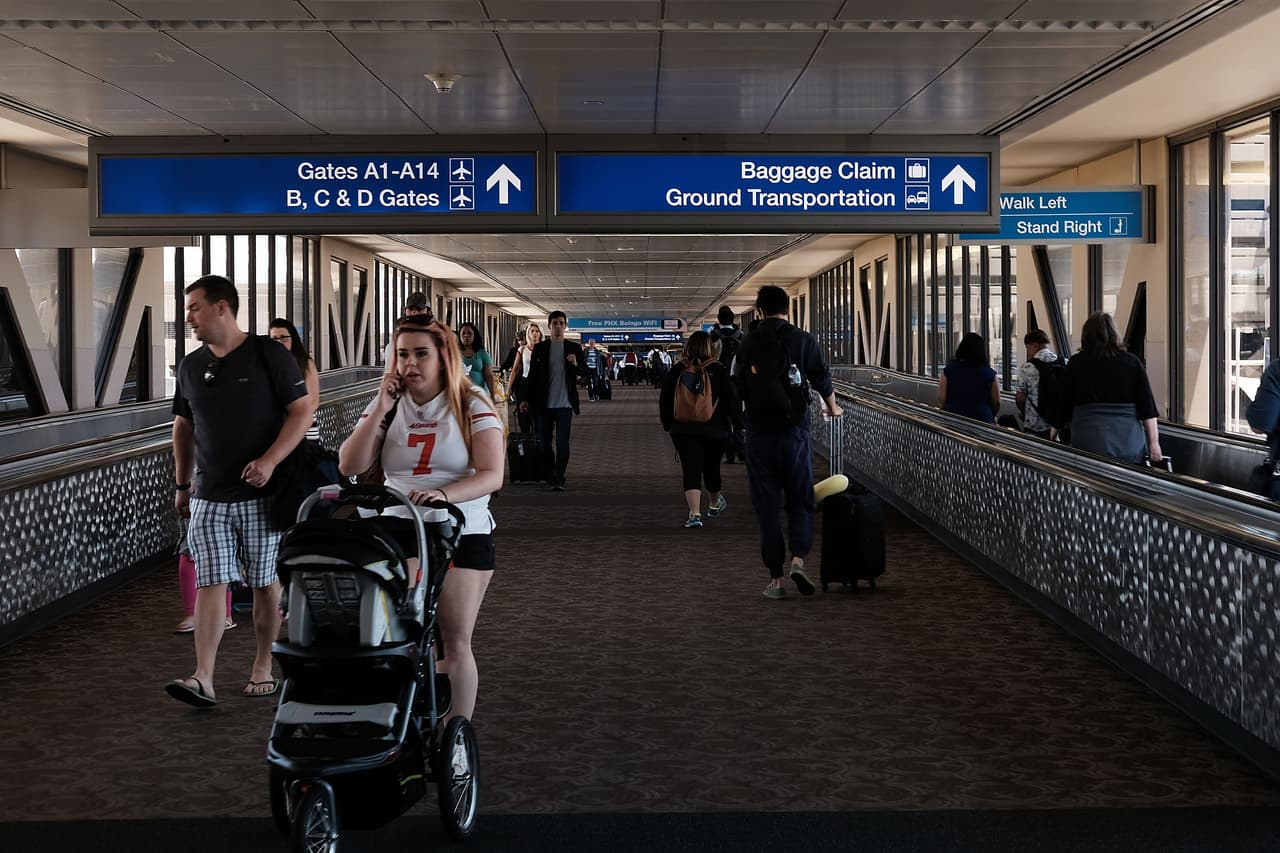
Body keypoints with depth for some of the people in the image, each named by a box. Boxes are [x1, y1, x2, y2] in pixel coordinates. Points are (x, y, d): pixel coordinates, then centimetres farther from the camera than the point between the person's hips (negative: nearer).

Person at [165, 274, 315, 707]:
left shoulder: (269, 355, -6)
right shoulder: (191, 366, 9)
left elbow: (303, 411, -9)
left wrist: (270, 461, -20)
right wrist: (182, 484, 19)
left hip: (262, 494, -4)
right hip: (209, 498, 4)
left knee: (266, 583, 5)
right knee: (210, 584, -4)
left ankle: (263, 667, 19)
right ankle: (203, 679, -9)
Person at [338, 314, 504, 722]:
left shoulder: (471, 406, -2)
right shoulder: (389, 405, 9)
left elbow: (492, 474, -13)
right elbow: (349, 465, -1)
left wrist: (444, 494, -30)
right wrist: (380, 410, -9)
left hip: (462, 536, -3)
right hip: (397, 535, 3)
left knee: (455, 643, -3)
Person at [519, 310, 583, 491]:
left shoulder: (574, 348, 6)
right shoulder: (539, 349, 7)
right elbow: (532, 375, 10)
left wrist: (576, 364, -14)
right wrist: (526, 399, 4)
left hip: (564, 403, -1)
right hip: (544, 404, 2)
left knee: (562, 443, -7)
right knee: (545, 443, 4)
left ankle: (559, 479, -2)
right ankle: (550, 480, 10)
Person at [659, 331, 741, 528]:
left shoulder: (676, 370, -1)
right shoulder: (718, 370, -6)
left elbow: (664, 399, 4)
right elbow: (731, 399, -5)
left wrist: (668, 424, 14)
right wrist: (737, 423, 4)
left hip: (683, 429, 0)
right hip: (714, 430, 0)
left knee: (691, 470, -3)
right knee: (711, 467, 18)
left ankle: (694, 513, -17)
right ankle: (714, 504, 40)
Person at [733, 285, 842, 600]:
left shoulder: (748, 343, 2)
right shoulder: (804, 340, -1)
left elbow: (738, 386, 8)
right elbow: (822, 379, 8)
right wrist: (833, 408, 28)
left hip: (759, 433, 1)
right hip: (795, 431, -1)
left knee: (766, 505, 6)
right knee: (800, 500, 10)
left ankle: (775, 578, 6)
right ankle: (798, 559, -12)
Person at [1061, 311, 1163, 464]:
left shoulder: (1077, 363, 2)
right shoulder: (1132, 362, 4)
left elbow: (1066, 407, 10)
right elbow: (1147, 408, 2)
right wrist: (1154, 443, 5)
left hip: (1090, 444, -1)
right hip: (1130, 444, 1)